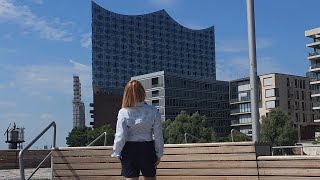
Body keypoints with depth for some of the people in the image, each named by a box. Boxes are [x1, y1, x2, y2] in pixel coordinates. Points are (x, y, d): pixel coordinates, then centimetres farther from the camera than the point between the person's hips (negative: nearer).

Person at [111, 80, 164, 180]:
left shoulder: (123, 112, -12)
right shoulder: (153, 111, -8)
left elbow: (120, 136, -10)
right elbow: (158, 135, -4)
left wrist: (117, 153, 3)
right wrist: (159, 154, 6)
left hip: (129, 150, -1)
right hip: (148, 149, 1)